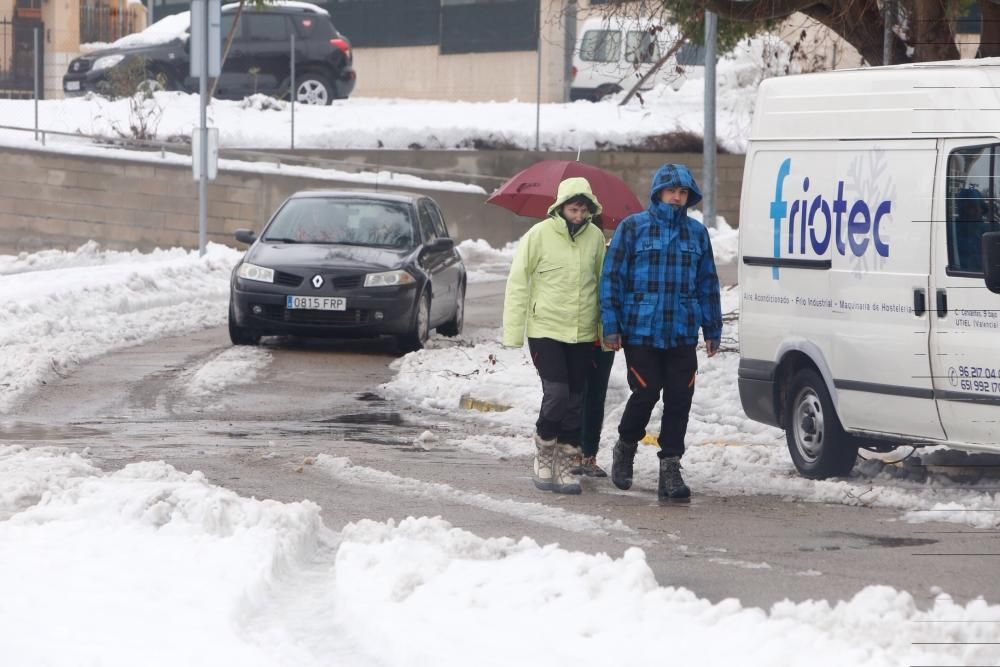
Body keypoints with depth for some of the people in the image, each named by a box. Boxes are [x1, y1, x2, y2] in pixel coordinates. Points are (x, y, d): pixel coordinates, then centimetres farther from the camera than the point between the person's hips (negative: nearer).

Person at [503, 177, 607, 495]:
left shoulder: (595, 237, 4)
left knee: (575, 401, 5)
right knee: (556, 394, -14)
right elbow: (517, 284, -3)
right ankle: (543, 459, 5)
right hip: (545, 330, -4)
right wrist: (513, 334, -6)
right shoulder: (539, 235, -7)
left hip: (582, 335, 4)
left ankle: (564, 465, 15)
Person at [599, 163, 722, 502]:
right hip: (640, 331, -3)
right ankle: (625, 447, 21)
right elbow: (612, 277, 1)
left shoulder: (697, 232, 11)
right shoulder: (633, 227, 1)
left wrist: (713, 330, 14)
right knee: (646, 393, -7)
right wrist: (611, 325, -5)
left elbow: (708, 283, 17)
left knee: (679, 400, -2)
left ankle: (670, 469, 5)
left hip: (682, 334, 3)